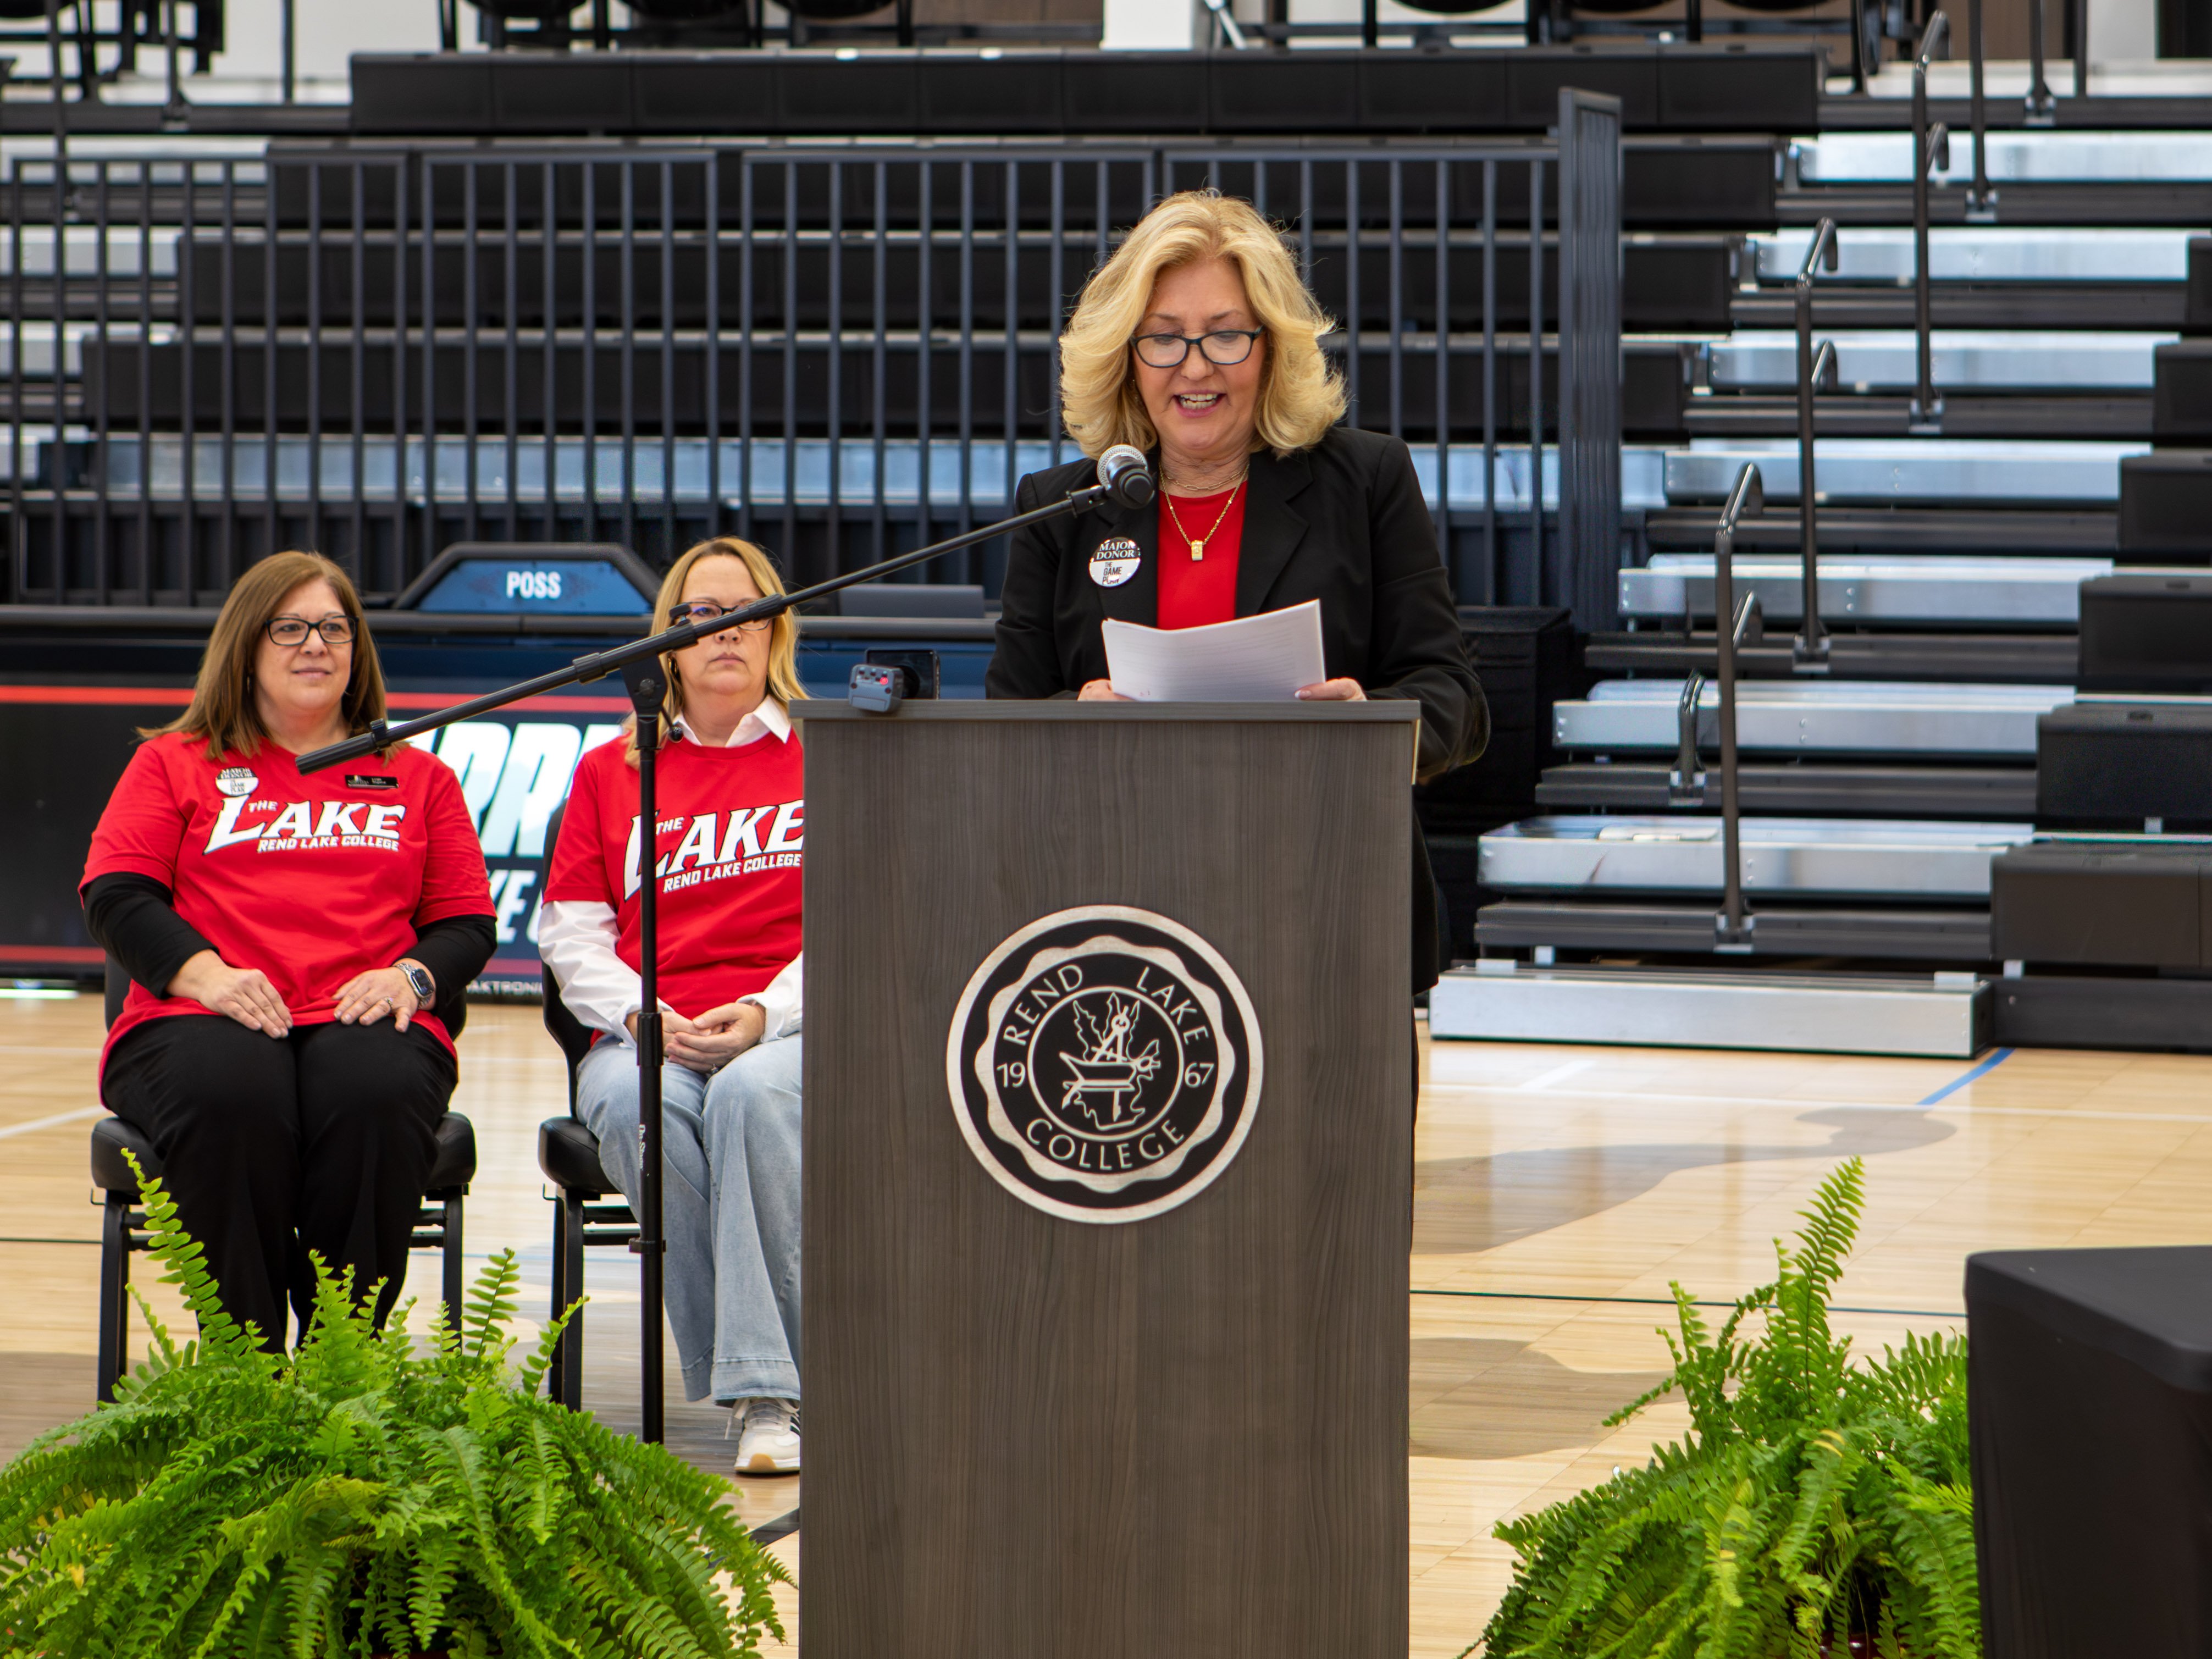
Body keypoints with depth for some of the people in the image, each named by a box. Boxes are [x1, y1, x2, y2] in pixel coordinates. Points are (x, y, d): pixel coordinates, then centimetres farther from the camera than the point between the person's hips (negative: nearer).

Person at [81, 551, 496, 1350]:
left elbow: (467, 922, 18)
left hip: (362, 1022, 1)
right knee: (231, 1096, -39)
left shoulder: (418, 779, 26)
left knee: (375, 1093, -37)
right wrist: (205, 974, -11)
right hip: (198, 1021, -1)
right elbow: (114, 894, 8)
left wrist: (412, 977, -6)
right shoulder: (174, 765, 21)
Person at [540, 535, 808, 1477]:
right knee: (637, 1106, -36)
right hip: (645, 1035, 2)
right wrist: (642, 1016, -8)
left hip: (790, 1028, -2)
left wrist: (765, 1014, -13)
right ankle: (743, 1376, -30)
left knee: (750, 1095, -38)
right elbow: (570, 932, 12)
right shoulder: (610, 774, 21)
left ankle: (769, 1394, -36)